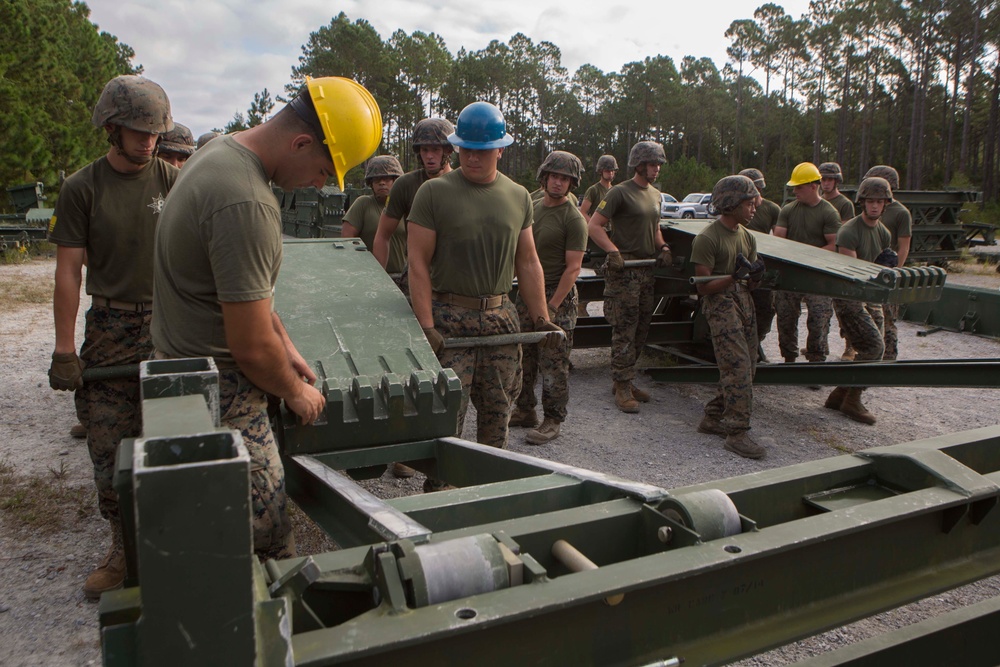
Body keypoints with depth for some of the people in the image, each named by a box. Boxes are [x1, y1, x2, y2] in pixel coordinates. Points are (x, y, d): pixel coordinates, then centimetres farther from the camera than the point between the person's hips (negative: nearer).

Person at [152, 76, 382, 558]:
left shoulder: (223, 151, 8)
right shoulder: (246, 204, -26)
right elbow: (252, 347, -21)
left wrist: (285, 348, 18)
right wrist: (295, 390, -3)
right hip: (219, 392, -10)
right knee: (265, 533, -4)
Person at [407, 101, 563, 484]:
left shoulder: (518, 197, 11)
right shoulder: (434, 192, -2)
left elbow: (528, 263, 15)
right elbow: (418, 262, -6)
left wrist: (541, 318, 9)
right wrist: (426, 326, -14)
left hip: (502, 315, 4)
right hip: (449, 317, -4)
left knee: (498, 410, 10)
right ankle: (436, 490, 7)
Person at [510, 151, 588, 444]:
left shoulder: (573, 219, -11)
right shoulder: (533, 207, 11)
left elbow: (573, 268, -15)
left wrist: (552, 307, -19)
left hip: (558, 297, -7)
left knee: (553, 364, -2)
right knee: (523, 358, 12)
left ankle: (552, 421, 9)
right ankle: (525, 411, 26)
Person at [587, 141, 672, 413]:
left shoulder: (655, 195, 17)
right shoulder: (620, 192, -8)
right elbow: (594, 226, -12)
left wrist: (663, 247, 9)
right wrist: (613, 252, -22)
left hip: (647, 270, 8)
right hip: (624, 270, -8)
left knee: (641, 329, 11)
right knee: (624, 331, -6)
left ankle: (625, 381, 22)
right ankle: (622, 388, -1)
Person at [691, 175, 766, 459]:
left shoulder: (747, 237, 15)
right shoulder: (707, 238, -10)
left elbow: (748, 283, 18)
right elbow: (703, 287, -12)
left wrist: (754, 275, -6)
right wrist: (734, 277, -25)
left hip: (743, 302, 9)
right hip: (720, 304, -8)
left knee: (747, 366, 7)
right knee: (738, 365, -14)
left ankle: (714, 417, 19)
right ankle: (737, 431, -10)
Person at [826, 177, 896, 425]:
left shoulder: (884, 233, 10)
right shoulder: (849, 232, -15)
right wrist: (878, 265, -27)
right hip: (848, 297, -8)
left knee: (872, 351, 5)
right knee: (874, 346, -16)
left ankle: (839, 395, 17)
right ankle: (852, 401, -3)